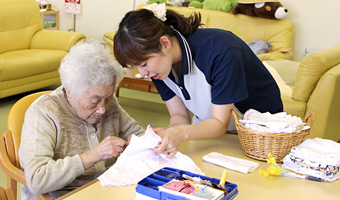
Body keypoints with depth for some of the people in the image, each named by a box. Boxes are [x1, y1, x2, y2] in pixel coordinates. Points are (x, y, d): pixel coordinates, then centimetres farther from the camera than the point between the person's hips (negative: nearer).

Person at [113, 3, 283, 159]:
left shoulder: (220, 51, -29)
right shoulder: (157, 62, -12)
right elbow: (179, 114, -7)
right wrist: (170, 134, -29)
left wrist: (182, 133, -42)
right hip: (208, 127, 5)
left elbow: (220, 123, -25)